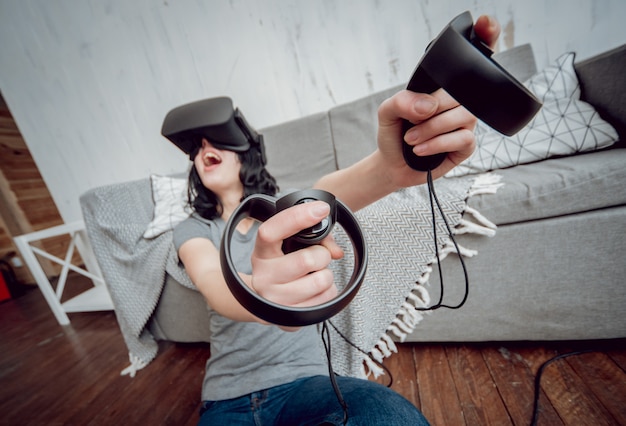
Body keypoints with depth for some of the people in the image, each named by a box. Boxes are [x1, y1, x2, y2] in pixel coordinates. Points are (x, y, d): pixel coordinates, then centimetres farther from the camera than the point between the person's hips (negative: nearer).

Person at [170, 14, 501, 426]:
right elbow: (212, 283, -23)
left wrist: (390, 168, -45)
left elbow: (324, 193, -24)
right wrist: (260, 294, -46)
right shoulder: (193, 230, -1)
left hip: (303, 380, 0)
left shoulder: (285, 207, 0)